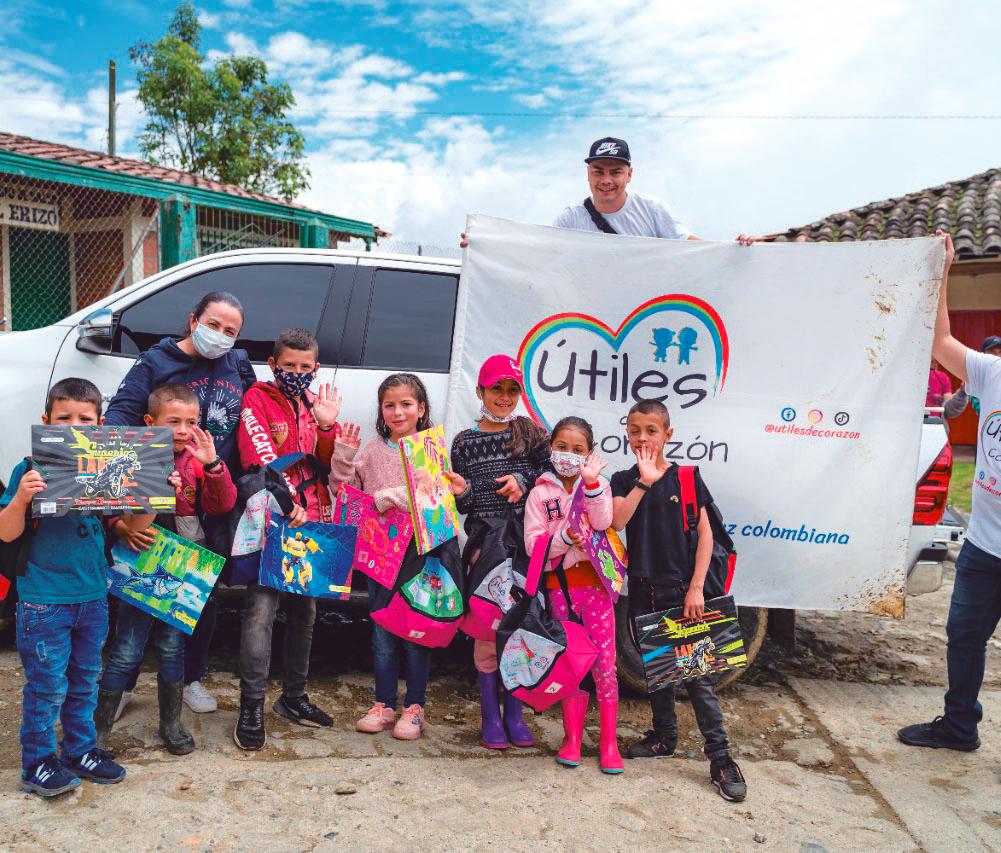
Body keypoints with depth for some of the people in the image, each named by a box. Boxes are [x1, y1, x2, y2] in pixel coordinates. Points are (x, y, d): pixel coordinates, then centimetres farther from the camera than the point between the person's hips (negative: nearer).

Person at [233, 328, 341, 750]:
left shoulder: (316, 404, 14)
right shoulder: (258, 399, -3)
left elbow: (327, 467, 6)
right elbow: (259, 458, -15)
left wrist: (327, 426, -11)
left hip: (313, 521, 6)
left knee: (305, 611, 13)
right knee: (262, 609, -14)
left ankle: (294, 696, 27)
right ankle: (252, 706, -6)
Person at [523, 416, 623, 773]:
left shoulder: (597, 484, 5)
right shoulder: (540, 493, 3)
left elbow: (603, 522, -15)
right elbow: (533, 544, -5)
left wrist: (591, 483, -24)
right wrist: (565, 536, -20)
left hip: (595, 582, 0)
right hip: (559, 586, 0)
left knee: (604, 665, 2)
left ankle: (608, 742, 15)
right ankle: (572, 738, 22)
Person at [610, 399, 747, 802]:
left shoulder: (686, 478, -3)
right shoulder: (624, 481, 2)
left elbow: (705, 533, -4)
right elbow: (616, 521, -16)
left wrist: (696, 588, -11)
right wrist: (645, 481, -25)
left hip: (681, 590, -3)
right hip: (643, 590, 3)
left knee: (698, 673, -3)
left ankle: (721, 759, 4)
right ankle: (664, 737, 33)